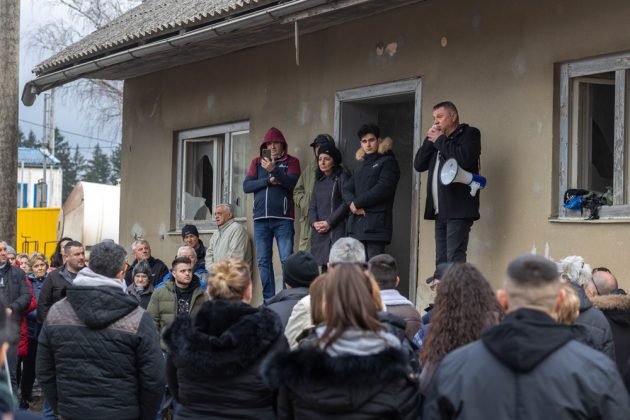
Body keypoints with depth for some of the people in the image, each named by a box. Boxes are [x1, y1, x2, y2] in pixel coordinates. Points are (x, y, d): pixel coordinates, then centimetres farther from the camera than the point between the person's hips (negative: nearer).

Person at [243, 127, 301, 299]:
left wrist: (274, 170, -24)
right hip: (261, 219, 3)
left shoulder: (291, 162, 9)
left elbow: (291, 183, -10)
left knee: (287, 259, -9)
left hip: (283, 218, -3)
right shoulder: (257, 162, 17)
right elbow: (246, 186, 5)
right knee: (263, 261, 2)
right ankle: (268, 300, 5)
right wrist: (269, 181, -6)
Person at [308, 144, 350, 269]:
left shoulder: (342, 178, 0)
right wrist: (314, 222, -3)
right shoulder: (319, 180, 20)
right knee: (324, 266, 2)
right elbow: (312, 206, 17)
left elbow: (346, 203, -8)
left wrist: (329, 222, -12)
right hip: (319, 232, 6)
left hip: (337, 230, -6)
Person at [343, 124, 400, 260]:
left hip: (376, 223, -6)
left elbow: (382, 189, -10)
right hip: (356, 223, 7)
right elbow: (347, 189, 15)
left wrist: (357, 203, -7)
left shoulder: (387, 161, 3)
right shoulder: (361, 164, 25)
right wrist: (352, 204, -7)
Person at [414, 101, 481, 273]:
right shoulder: (437, 139, 24)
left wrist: (439, 140, -6)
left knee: (454, 259, -16)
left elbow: (463, 159, -18)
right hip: (441, 211, 8)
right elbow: (418, 165, 16)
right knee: (441, 261, 5)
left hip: (458, 210, -8)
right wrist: (430, 140, 5)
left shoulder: (470, 134, 2)